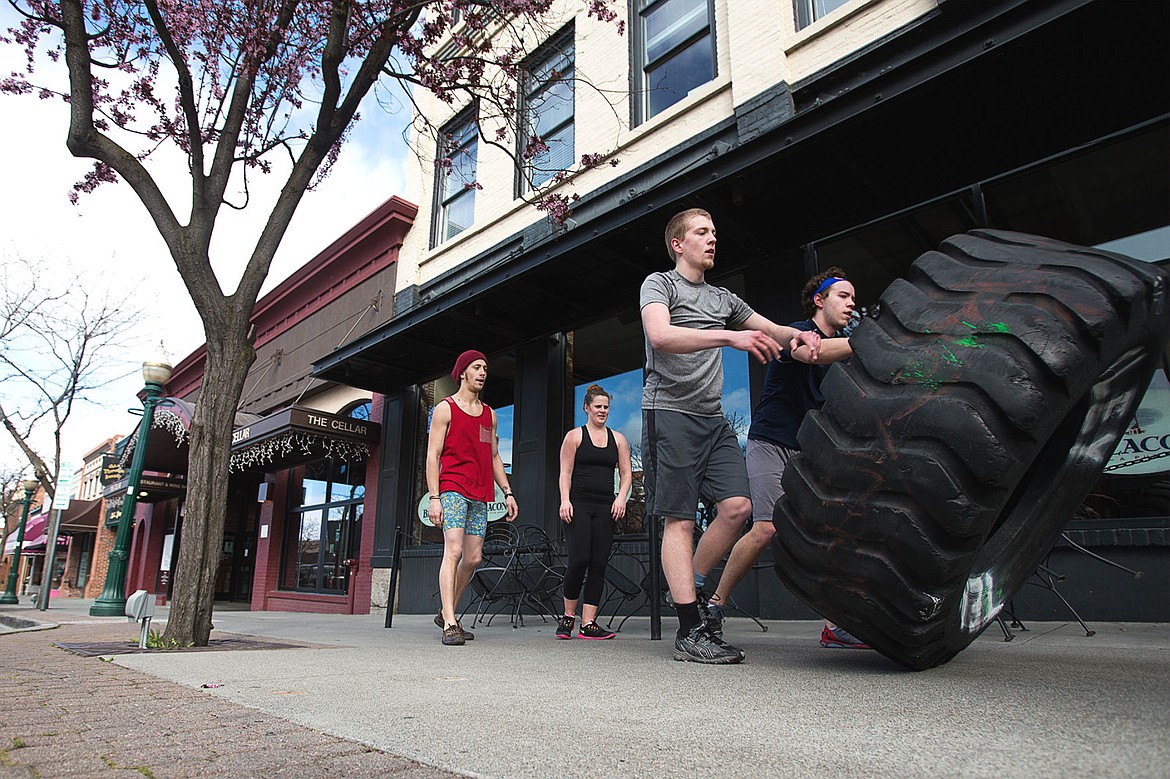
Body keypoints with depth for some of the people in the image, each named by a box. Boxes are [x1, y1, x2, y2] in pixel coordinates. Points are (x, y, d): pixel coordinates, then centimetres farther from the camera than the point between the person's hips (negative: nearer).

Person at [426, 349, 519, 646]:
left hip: (480, 495, 6)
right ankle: (450, 625, -15)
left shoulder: (489, 414, 19)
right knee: (454, 550, -15)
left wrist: (507, 493, 14)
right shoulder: (446, 408, 2)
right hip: (452, 490, -6)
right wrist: (434, 497, -12)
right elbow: (432, 455, -3)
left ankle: (446, 613, 20)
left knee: (473, 558, 4)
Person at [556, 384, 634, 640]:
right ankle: (568, 616, 7)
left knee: (599, 564, -1)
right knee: (579, 560, -14)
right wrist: (565, 500, -14)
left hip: (605, 507, 4)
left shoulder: (618, 439, 16)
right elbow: (565, 473, 0)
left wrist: (621, 497, -3)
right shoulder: (574, 436, 6)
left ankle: (588, 624, 1)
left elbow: (626, 473, 14)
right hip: (579, 504, -4)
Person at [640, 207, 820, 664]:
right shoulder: (659, 284, 4)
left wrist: (798, 335, -1)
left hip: (713, 419, 6)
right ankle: (690, 631, -2)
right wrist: (731, 337, -26)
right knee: (680, 520, -6)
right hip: (669, 412, -6)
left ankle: (689, 587, 11)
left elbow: (772, 330, 25)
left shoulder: (723, 299, 24)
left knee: (737, 506, -9)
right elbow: (660, 335, -16)